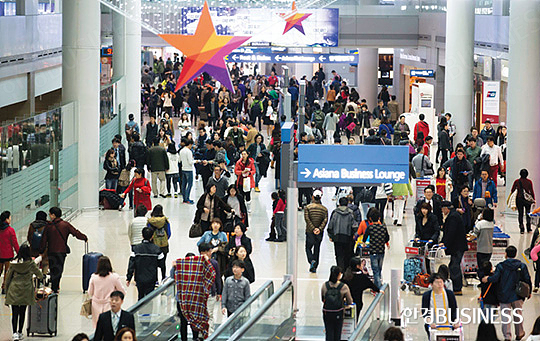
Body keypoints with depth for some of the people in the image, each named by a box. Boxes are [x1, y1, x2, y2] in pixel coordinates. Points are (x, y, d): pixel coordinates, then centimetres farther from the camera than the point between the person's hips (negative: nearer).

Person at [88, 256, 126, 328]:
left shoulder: (93, 277, -3)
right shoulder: (114, 277, -9)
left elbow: (90, 293, 9)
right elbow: (123, 292, 1)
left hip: (97, 306, 2)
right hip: (109, 306, -2)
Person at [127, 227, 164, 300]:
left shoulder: (136, 248, -8)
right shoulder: (156, 249, -9)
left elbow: (131, 265, -6)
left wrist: (128, 278, 2)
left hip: (139, 279, 1)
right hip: (151, 279, -1)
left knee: (141, 297, 18)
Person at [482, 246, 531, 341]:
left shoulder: (501, 266, -9)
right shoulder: (522, 266, -2)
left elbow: (495, 278, -19)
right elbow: (527, 280, 1)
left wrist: (487, 279, 1)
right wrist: (529, 292, 14)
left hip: (504, 296, -2)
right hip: (518, 296, 2)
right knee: (518, 315, 19)